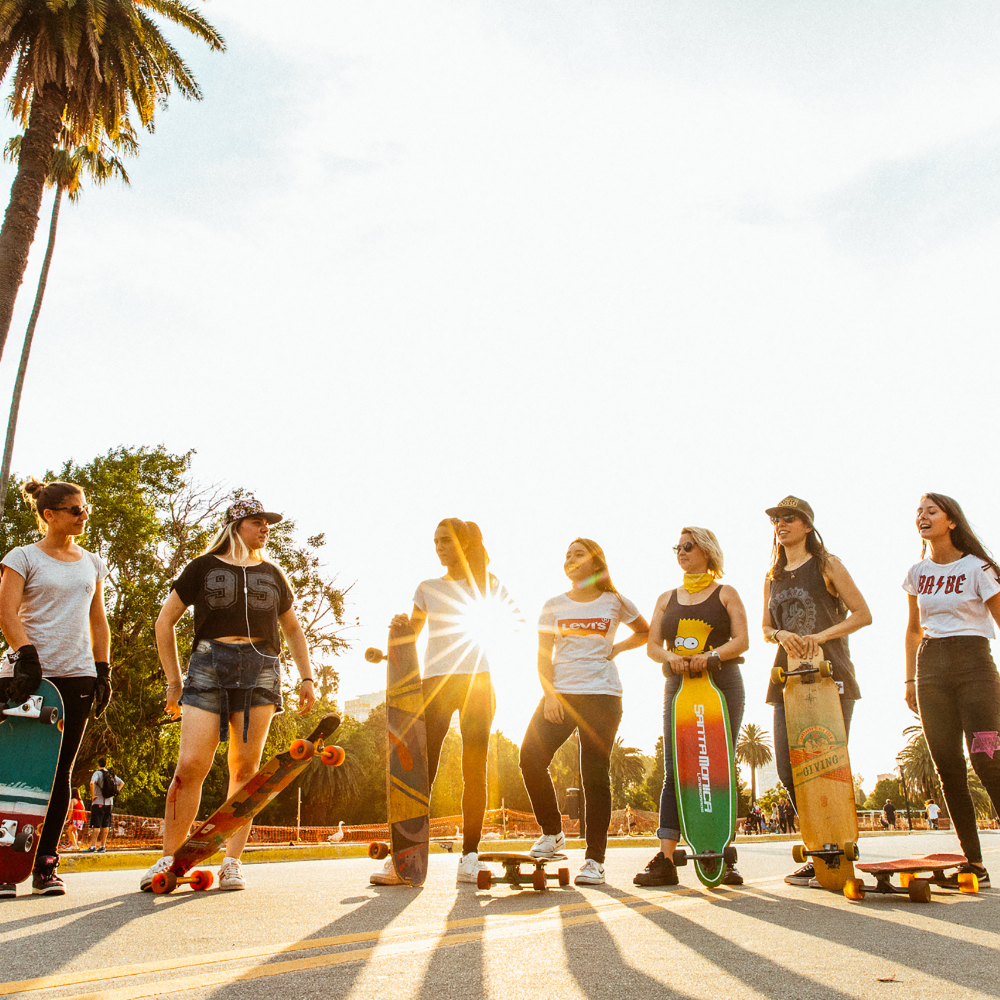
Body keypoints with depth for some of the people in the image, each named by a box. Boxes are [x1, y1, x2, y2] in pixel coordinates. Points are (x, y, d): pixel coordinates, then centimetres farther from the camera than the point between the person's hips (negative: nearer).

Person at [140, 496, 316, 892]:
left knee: (244, 768, 0)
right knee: (190, 765, -9)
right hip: (209, 667, -2)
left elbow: (293, 629, 24)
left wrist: (306, 678, 14)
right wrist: (173, 680, 6)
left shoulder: (272, 574, 18)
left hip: (261, 671, 2)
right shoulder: (203, 568, 10)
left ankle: (232, 862, 7)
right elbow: (165, 622, 12)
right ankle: (169, 859, 5)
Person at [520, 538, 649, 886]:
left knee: (595, 774, -4)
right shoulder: (554, 605, 11)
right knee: (531, 758, -13)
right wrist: (549, 694, -8)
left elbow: (645, 632, 22)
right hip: (560, 692, 2)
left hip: (602, 695, -2)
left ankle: (595, 859, 5)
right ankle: (552, 833, 9)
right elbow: (544, 656, 6)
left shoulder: (615, 603, 8)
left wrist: (616, 648, 5)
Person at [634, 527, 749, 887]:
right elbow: (652, 645, 11)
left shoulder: (725, 594, 10)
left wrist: (712, 655, -19)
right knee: (674, 772, -5)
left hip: (722, 685, -2)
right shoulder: (667, 599, 18)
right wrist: (670, 656, -12)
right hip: (678, 686, 2)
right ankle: (665, 859, -7)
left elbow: (742, 640, -1)